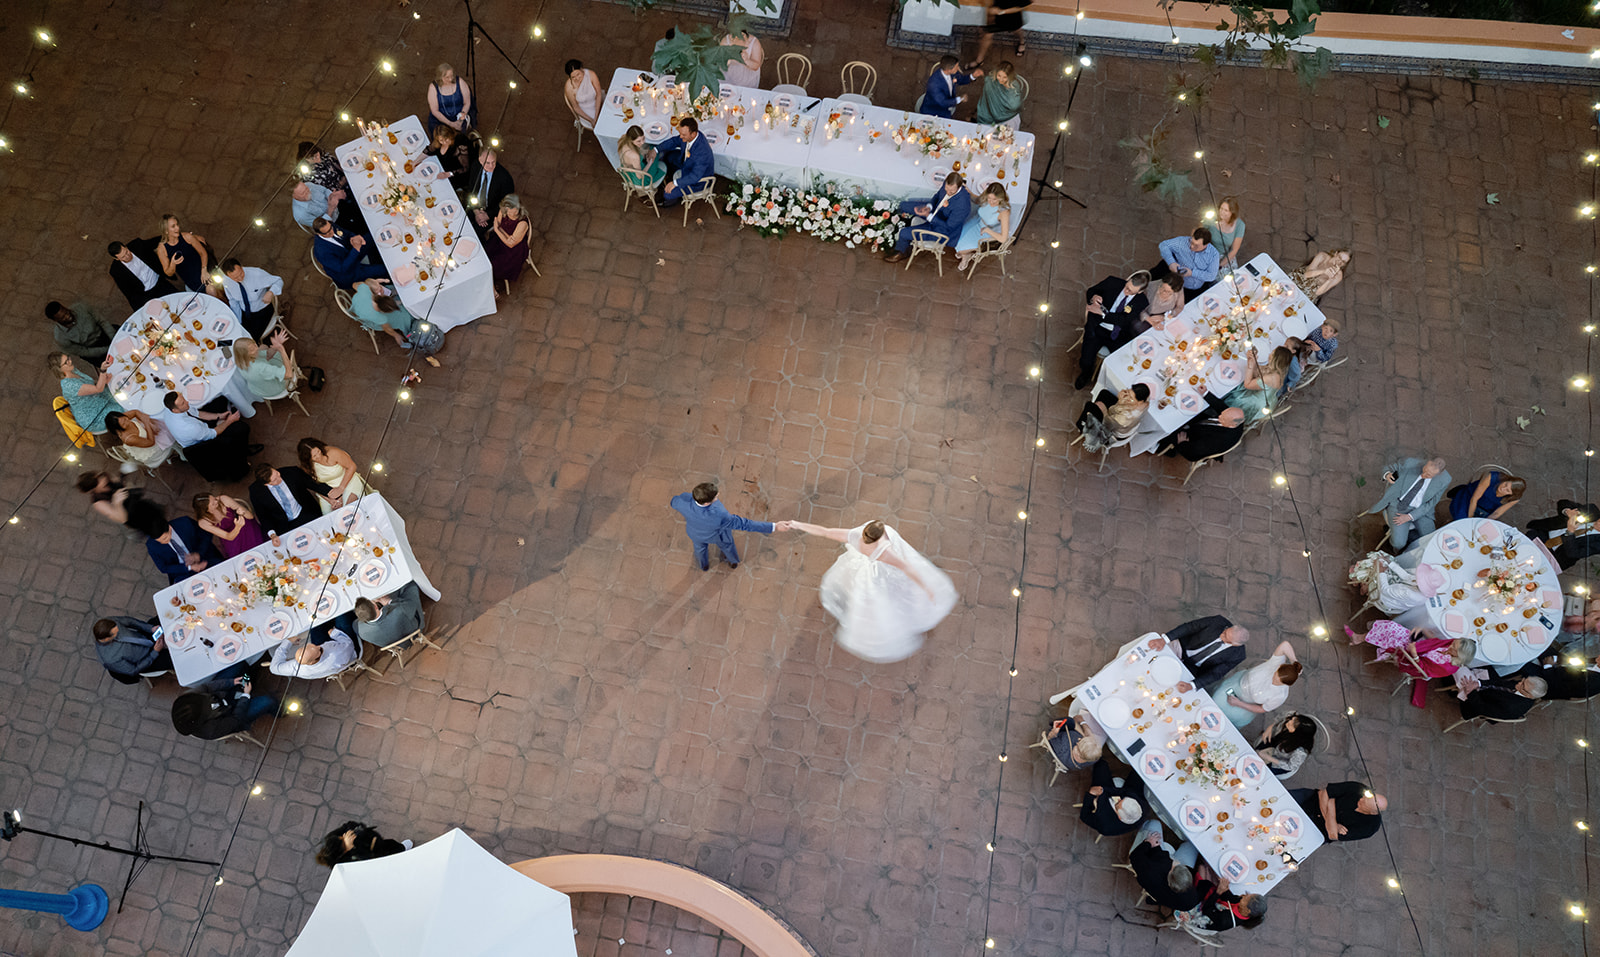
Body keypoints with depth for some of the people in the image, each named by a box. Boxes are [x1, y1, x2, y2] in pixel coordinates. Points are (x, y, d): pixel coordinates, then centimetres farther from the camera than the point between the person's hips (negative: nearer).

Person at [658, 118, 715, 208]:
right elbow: (674, 141, 2)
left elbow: (695, 176, -38)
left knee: (667, 193, -13)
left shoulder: (702, 151, -42)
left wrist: (675, 183, -35)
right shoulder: (687, 136, -18)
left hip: (699, 180, -8)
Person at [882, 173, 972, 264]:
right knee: (903, 206, 9)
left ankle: (900, 252, 29)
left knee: (904, 233, -8)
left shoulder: (962, 205, -39)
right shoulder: (948, 183, -18)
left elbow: (948, 227, -28)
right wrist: (929, 206, -18)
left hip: (942, 230, -8)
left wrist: (928, 216, -33)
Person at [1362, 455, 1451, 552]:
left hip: (1420, 510, 2)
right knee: (1398, 543, -23)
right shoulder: (1410, 463, -19)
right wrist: (1387, 475, -27)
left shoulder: (1444, 479, -15)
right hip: (1398, 504, -2)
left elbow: (1431, 503, -9)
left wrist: (1409, 517, -19)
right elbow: (1389, 467, -2)